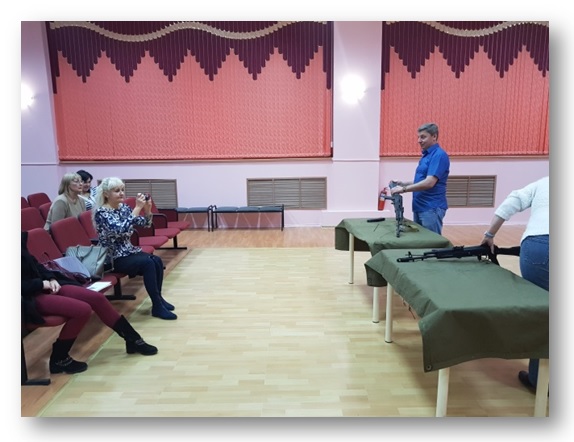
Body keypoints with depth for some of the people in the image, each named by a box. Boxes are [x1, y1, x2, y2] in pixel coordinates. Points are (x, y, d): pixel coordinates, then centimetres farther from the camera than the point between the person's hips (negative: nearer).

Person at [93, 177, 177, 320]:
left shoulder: (123, 207, 7)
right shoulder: (101, 212, -14)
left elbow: (145, 224, 8)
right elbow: (121, 230, -31)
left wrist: (147, 209, -12)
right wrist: (137, 208, -30)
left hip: (128, 251, 7)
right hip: (113, 258, -7)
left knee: (157, 260, -18)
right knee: (148, 263, -28)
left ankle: (159, 299, -3)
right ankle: (157, 306, -19)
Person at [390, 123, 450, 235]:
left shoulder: (439, 155, -15)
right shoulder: (425, 155, 16)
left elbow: (429, 183, -24)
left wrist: (403, 189, -23)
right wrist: (402, 183, 11)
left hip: (432, 209, -10)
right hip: (419, 207, 10)